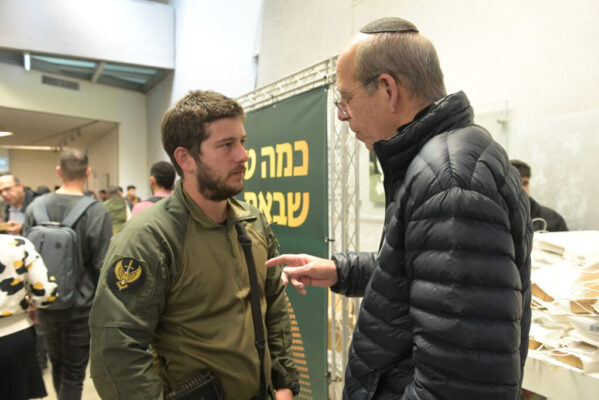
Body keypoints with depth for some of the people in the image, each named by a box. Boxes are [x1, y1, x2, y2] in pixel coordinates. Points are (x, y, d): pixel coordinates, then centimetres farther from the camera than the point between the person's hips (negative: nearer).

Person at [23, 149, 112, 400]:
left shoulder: (36, 207, -4)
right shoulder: (97, 212, -19)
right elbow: (103, 266, -16)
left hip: (46, 304, 5)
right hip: (81, 306, -5)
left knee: (57, 364, 25)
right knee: (74, 373, 9)